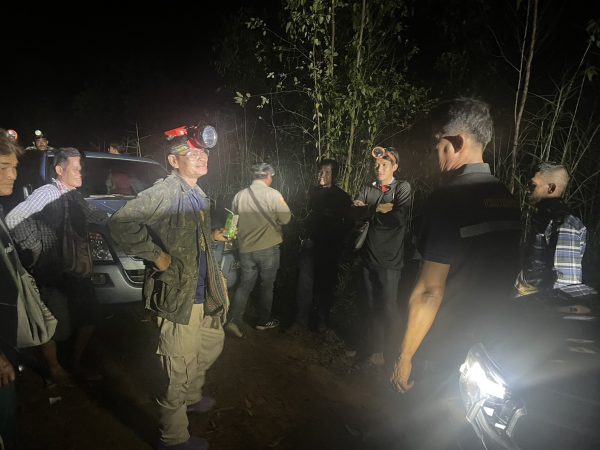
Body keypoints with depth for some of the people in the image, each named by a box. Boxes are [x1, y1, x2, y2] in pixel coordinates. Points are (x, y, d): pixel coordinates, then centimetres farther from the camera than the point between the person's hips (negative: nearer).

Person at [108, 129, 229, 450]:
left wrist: (211, 235, 9)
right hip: (178, 298, -9)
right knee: (179, 373, 5)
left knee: (212, 345, 27)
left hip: (205, 295, 9)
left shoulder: (198, 195, 11)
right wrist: (156, 256, -22)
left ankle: (192, 396, 53)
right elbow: (120, 223, -25)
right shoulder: (164, 192, -17)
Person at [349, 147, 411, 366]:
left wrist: (367, 210, -9)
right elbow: (354, 212, -6)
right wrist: (376, 209, -17)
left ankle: (388, 349, 27)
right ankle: (372, 348, 31)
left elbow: (399, 218, -19)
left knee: (388, 308, 3)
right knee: (370, 307, 14)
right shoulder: (367, 189, 8)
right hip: (369, 257, 4)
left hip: (390, 260, -4)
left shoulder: (403, 188, -4)